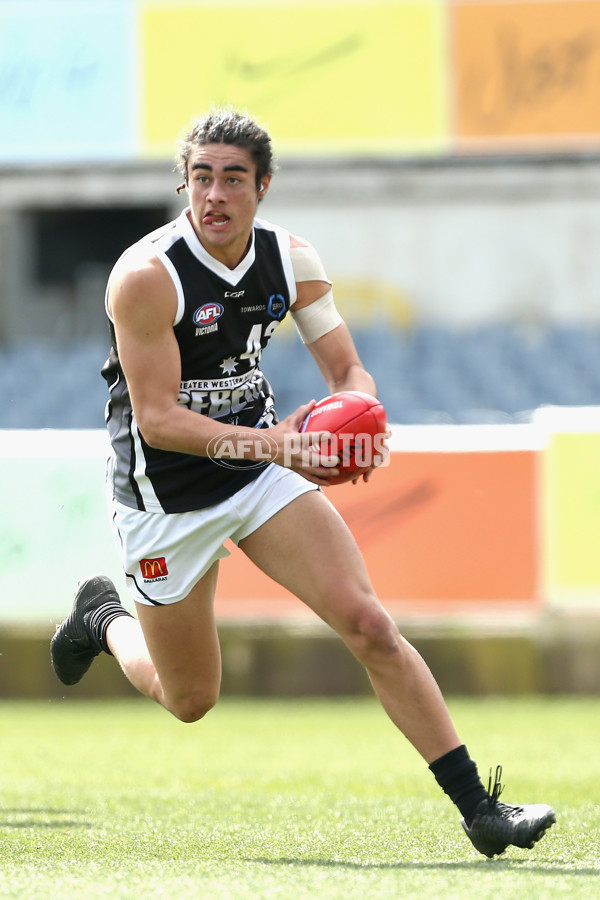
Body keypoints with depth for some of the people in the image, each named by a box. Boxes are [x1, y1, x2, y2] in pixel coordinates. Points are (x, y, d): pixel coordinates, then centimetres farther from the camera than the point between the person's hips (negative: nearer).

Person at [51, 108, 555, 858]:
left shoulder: (291, 259, -5)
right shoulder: (146, 276, -24)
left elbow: (348, 370, 0)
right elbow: (156, 418, -25)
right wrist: (270, 444, -36)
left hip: (262, 472, 4)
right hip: (165, 494, -4)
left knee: (369, 626, -11)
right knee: (189, 701, 8)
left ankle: (477, 808, -8)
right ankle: (103, 619, 41)